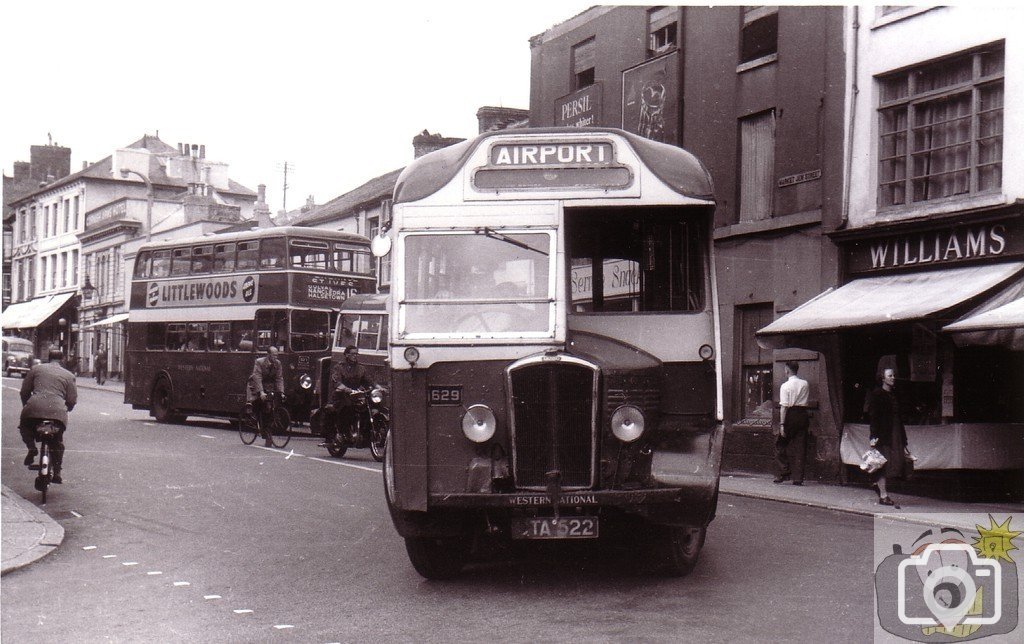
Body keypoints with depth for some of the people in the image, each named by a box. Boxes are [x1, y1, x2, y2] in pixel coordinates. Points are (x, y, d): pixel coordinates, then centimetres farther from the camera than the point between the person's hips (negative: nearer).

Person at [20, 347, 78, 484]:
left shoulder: (36, 369, 19)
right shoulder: (69, 375, 17)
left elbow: (24, 391, 18)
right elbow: (72, 400, 13)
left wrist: (26, 406, 34)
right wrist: (65, 409, 33)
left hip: (34, 408, 0)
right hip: (58, 411, 1)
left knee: (24, 426, 31)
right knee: (58, 442, 20)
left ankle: (31, 447, 4)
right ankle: (57, 474, 15)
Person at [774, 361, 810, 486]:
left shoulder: (785, 386, -10)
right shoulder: (805, 384, 7)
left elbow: (784, 406, -13)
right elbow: (806, 400, 13)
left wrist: (782, 424, -14)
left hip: (790, 415, -5)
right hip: (803, 415, 5)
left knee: (780, 444, 11)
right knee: (800, 447, 6)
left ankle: (784, 472, 5)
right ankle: (798, 478, 4)